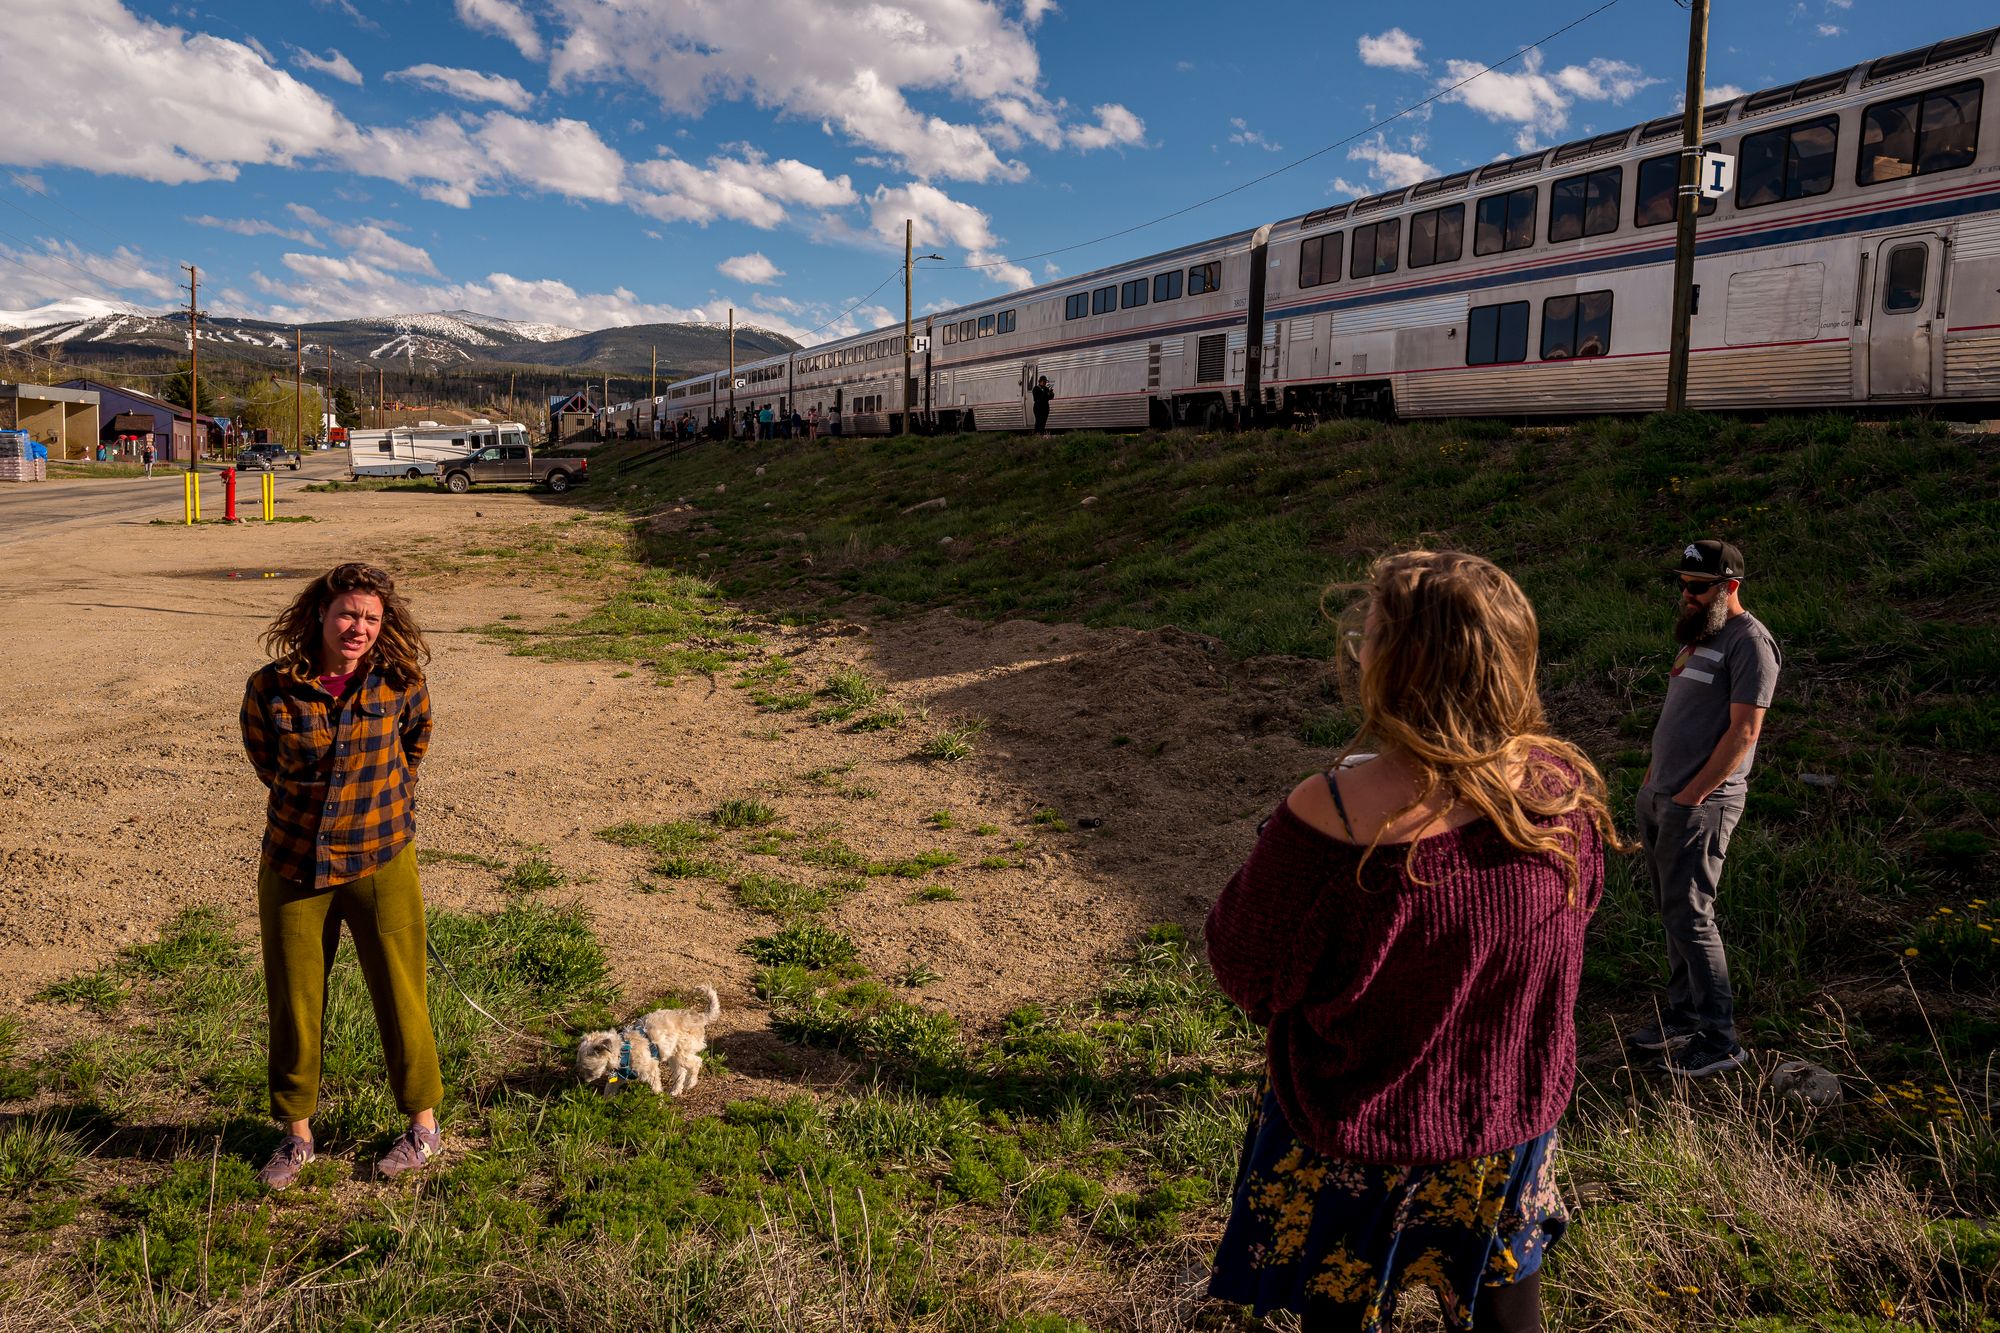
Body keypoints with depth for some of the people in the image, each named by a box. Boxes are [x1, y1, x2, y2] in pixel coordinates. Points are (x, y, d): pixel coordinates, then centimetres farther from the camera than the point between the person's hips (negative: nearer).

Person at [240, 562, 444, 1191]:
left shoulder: (400, 683, -11)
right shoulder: (271, 689, -11)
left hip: (381, 862, -1)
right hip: (293, 864, 1)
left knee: (399, 995, 7)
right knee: (293, 1002, 12)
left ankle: (424, 1125, 26)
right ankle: (297, 1134, 32)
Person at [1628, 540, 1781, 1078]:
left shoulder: (1749, 641, -12)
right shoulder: (1701, 635, 16)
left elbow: (1744, 731, -18)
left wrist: (1691, 796, -17)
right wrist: (1652, 779, 13)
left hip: (1701, 804, -9)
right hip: (1658, 797, 9)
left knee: (1689, 917, -7)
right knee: (1673, 912, 13)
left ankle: (1718, 1040, 3)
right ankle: (1682, 1019, 24)